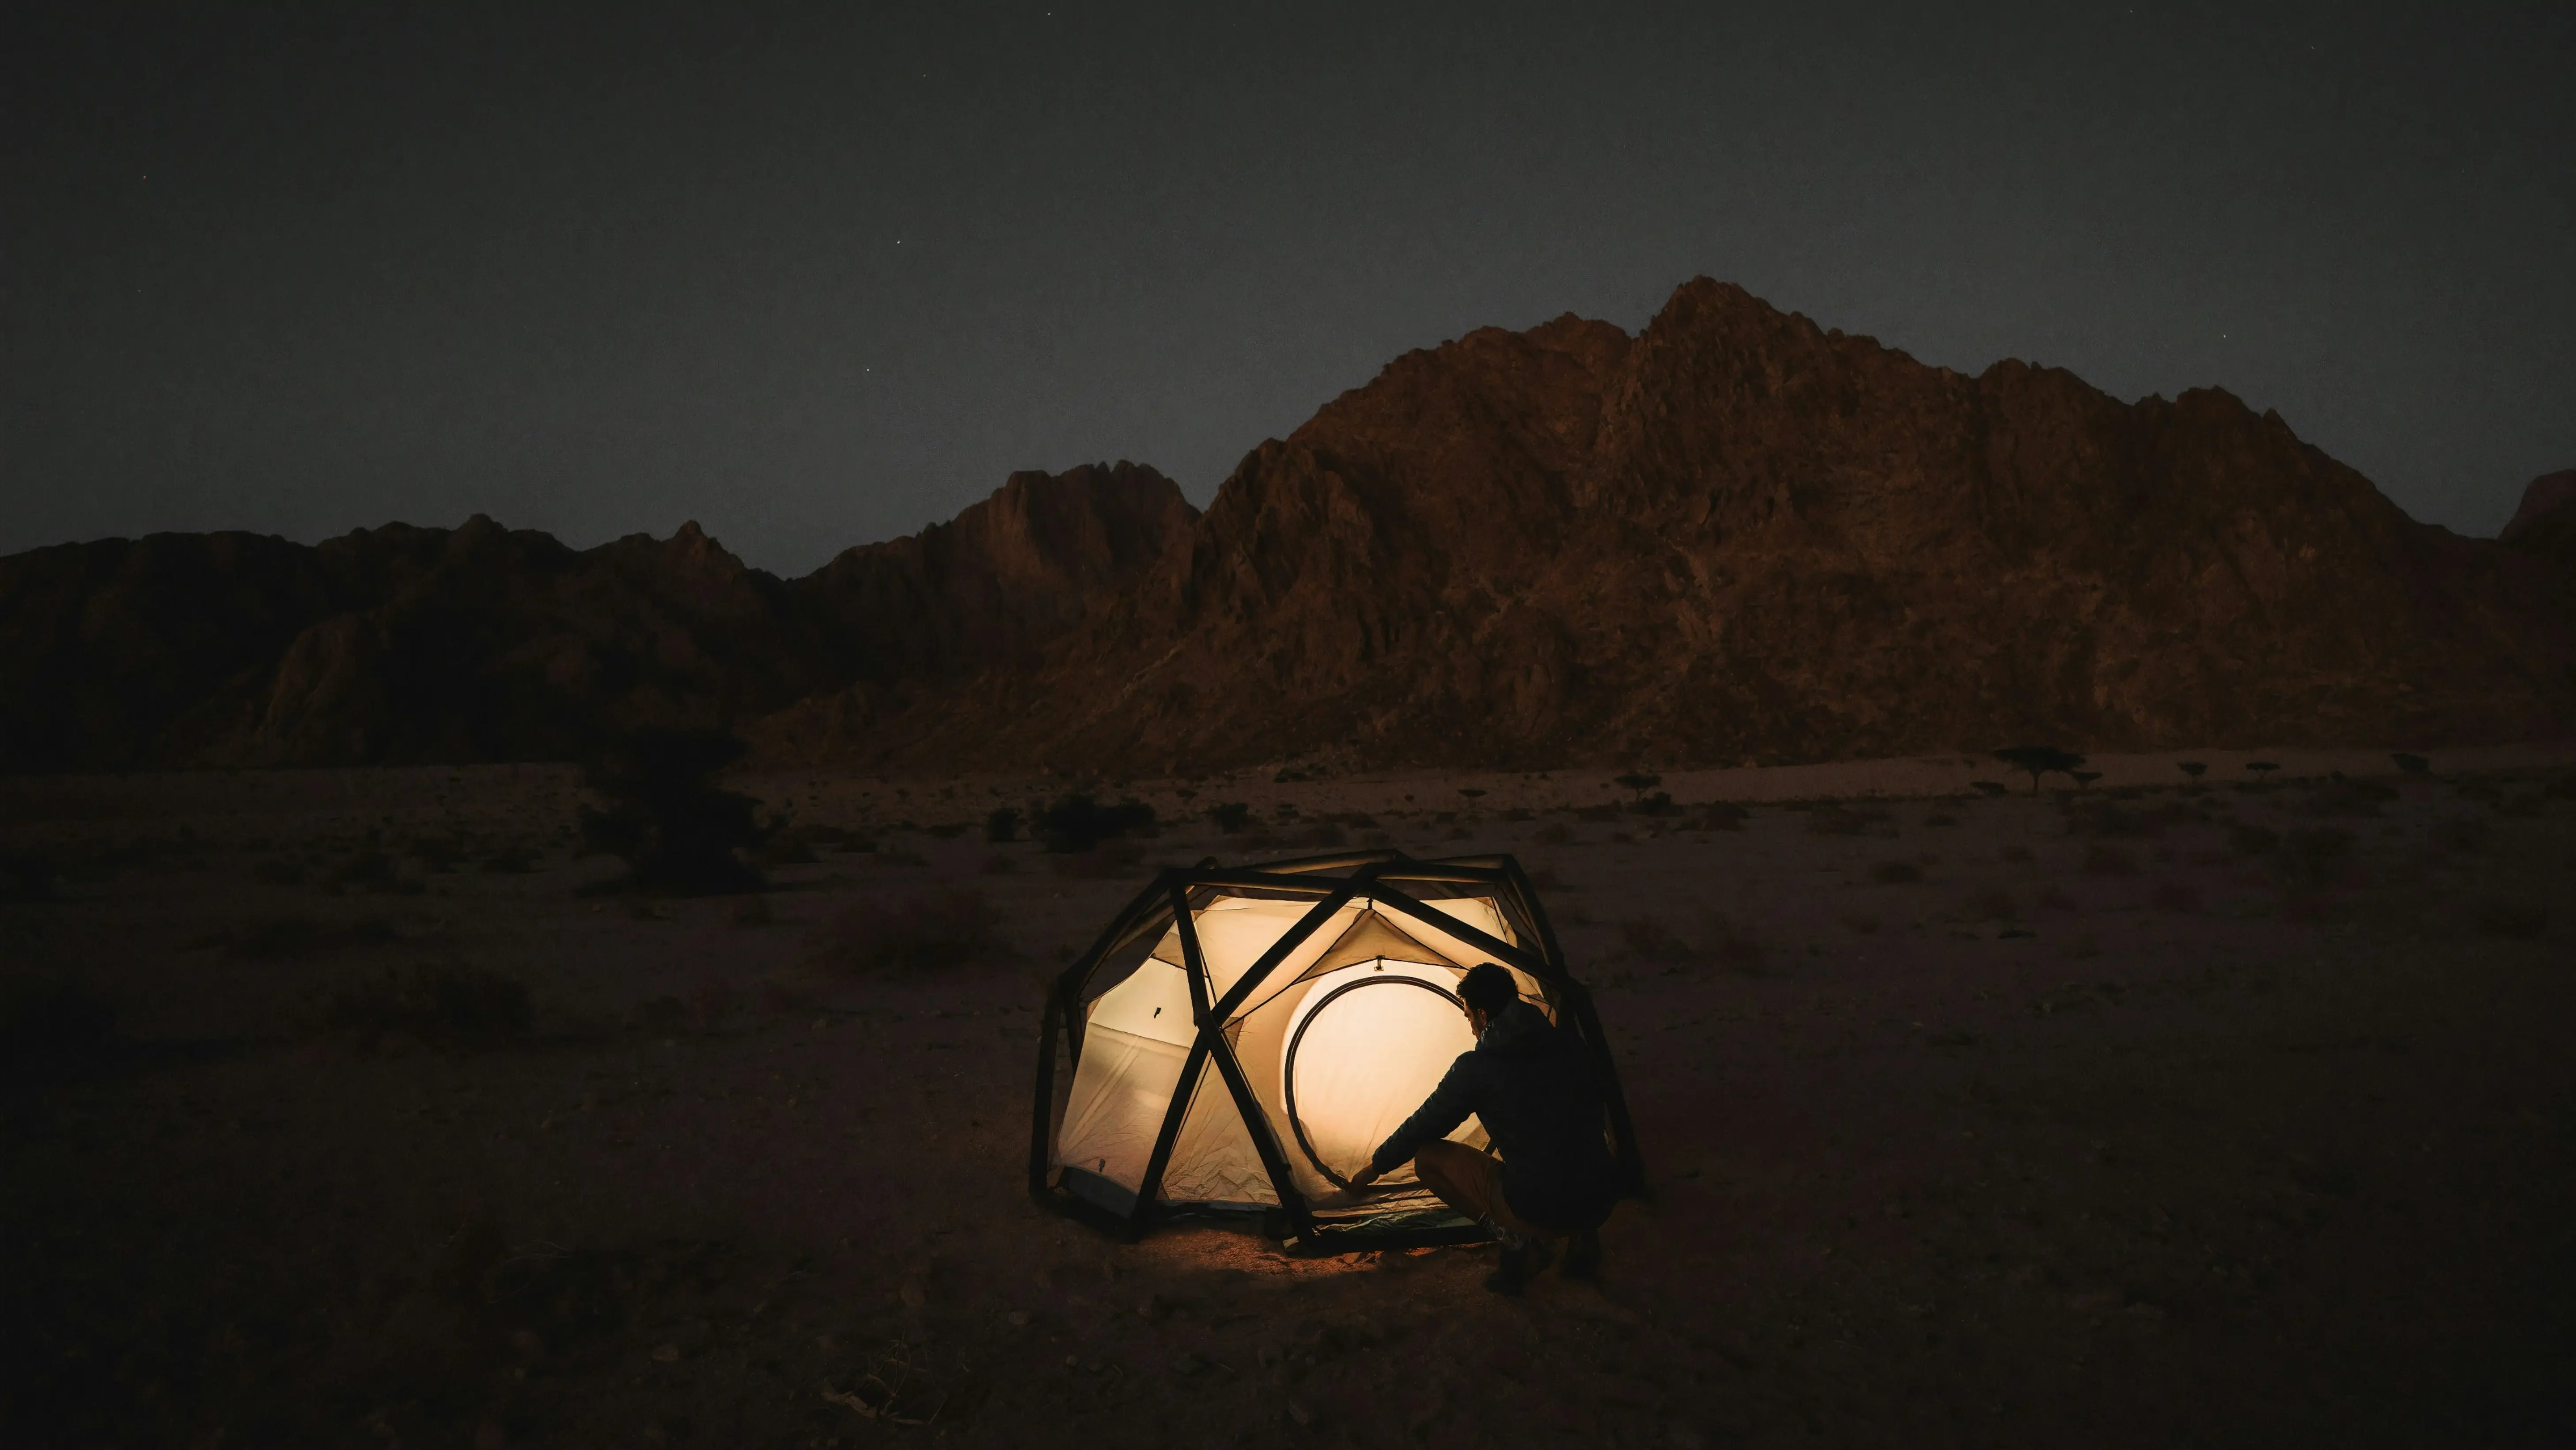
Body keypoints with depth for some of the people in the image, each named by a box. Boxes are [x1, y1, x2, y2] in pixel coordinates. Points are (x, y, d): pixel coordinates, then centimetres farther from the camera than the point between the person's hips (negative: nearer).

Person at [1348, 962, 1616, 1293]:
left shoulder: (1476, 1068, -5)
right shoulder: (1569, 1047, 9)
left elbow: (1424, 1125, 8)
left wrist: (1376, 1165, 27)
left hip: (1538, 1209, -6)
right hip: (1601, 1202, 6)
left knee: (1429, 1157, 9)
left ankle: (1517, 1239, -1)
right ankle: (1582, 1236, 15)